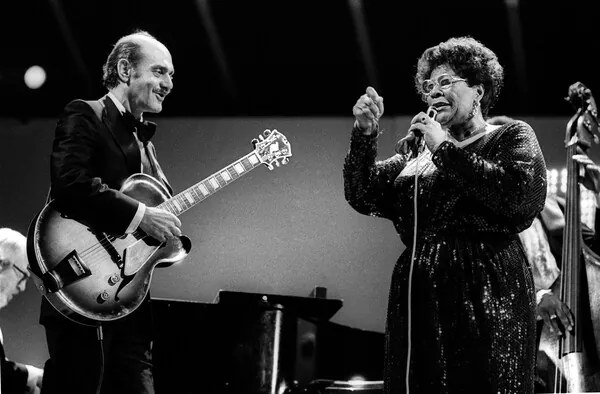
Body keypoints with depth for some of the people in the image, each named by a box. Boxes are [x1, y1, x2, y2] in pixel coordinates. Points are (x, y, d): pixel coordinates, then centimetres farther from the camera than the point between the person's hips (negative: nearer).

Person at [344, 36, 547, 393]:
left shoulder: (512, 137, 6)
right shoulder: (416, 157, 20)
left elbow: (519, 196, -14)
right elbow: (363, 196, 11)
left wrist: (445, 149, -8)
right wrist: (365, 134, -3)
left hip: (484, 297, -5)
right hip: (416, 302, 5)